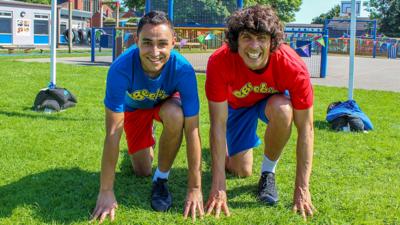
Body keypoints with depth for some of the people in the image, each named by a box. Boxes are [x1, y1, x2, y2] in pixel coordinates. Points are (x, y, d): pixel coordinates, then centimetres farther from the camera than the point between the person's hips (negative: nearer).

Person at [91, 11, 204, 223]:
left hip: (166, 102, -1)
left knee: (175, 116, -36)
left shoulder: (183, 69, -39)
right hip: (134, 107, 1)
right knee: (142, 172, 5)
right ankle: (147, 141, 41)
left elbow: (192, 130, -33)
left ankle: (161, 178, -11)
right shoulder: (120, 68, -39)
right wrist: (106, 191, -33)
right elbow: (113, 132, -35)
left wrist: (195, 189, -32)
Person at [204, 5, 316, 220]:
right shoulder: (219, 62, -37)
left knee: (282, 110, -36)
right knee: (241, 171, -1)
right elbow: (218, 124, -34)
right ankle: (227, 146, 36)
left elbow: (305, 128, -29)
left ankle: (268, 171, -9)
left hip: (274, 99, 0)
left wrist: (302, 189, -30)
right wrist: (218, 188, -35)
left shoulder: (293, 67, -37)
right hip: (237, 103, 1)